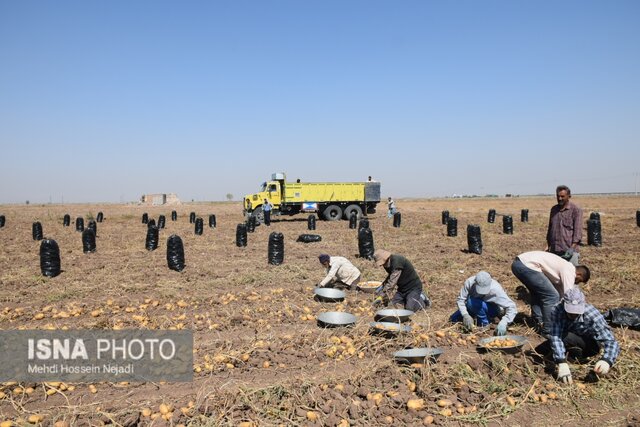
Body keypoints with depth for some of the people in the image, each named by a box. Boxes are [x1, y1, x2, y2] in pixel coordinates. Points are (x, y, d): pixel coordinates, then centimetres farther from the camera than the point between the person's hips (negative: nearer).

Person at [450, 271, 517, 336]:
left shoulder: (496, 290, -36)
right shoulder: (470, 282, -30)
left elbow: (512, 308, -33)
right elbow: (460, 299, -23)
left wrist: (503, 323, -48)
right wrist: (465, 315, -38)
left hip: (492, 309, -4)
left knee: (471, 302, -33)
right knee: (453, 319, -5)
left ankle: (484, 324, -11)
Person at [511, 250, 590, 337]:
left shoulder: (565, 267, 26)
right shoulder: (569, 271, -2)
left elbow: (562, 294, 35)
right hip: (527, 265, -11)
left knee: (538, 293, 29)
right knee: (552, 296, -4)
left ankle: (539, 323, 34)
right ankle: (548, 331, 4)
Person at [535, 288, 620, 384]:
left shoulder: (593, 316, -35)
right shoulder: (557, 310, -30)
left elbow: (612, 342, -38)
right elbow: (555, 337, -39)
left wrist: (606, 361, -60)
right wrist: (562, 363, -54)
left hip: (589, 345, -3)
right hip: (571, 343, 3)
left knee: (566, 337, -33)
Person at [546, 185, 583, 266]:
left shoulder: (576, 210, -4)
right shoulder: (554, 209, 14)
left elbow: (578, 231, -10)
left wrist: (572, 248, -20)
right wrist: (548, 246, 16)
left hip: (569, 250, -5)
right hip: (554, 251, 6)